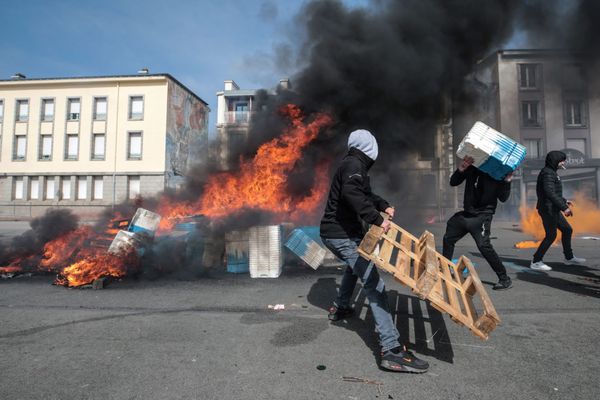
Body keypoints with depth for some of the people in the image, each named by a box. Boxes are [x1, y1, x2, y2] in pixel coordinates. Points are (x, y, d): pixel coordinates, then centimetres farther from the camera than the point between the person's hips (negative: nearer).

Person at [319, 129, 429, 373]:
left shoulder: (352, 164, 18)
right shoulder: (354, 165, -12)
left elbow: (365, 194, 31)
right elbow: (352, 193, -31)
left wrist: (383, 205, 18)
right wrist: (376, 219, -29)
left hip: (333, 233, 11)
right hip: (343, 235, -11)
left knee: (354, 267, 36)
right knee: (373, 284, -15)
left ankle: (339, 308, 48)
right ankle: (391, 350, -18)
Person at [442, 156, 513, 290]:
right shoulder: (471, 167, 0)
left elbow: (503, 198, -10)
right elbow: (453, 182, 1)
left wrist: (507, 181, -25)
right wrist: (461, 169, -16)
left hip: (482, 215, -5)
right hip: (466, 213, 6)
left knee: (483, 245, -22)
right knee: (448, 239, 15)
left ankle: (504, 279, -9)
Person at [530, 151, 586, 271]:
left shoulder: (552, 172, 18)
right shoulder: (547, 173, -16)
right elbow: (550, 193, -28)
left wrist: (564, 201, 31)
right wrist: (564, 207, -29)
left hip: (553, 209, 11)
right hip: (548, 208, -11)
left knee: (567, 229, 16)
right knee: (551, 235, -9)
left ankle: (569, 257, 28)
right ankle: (536, 262, -5)